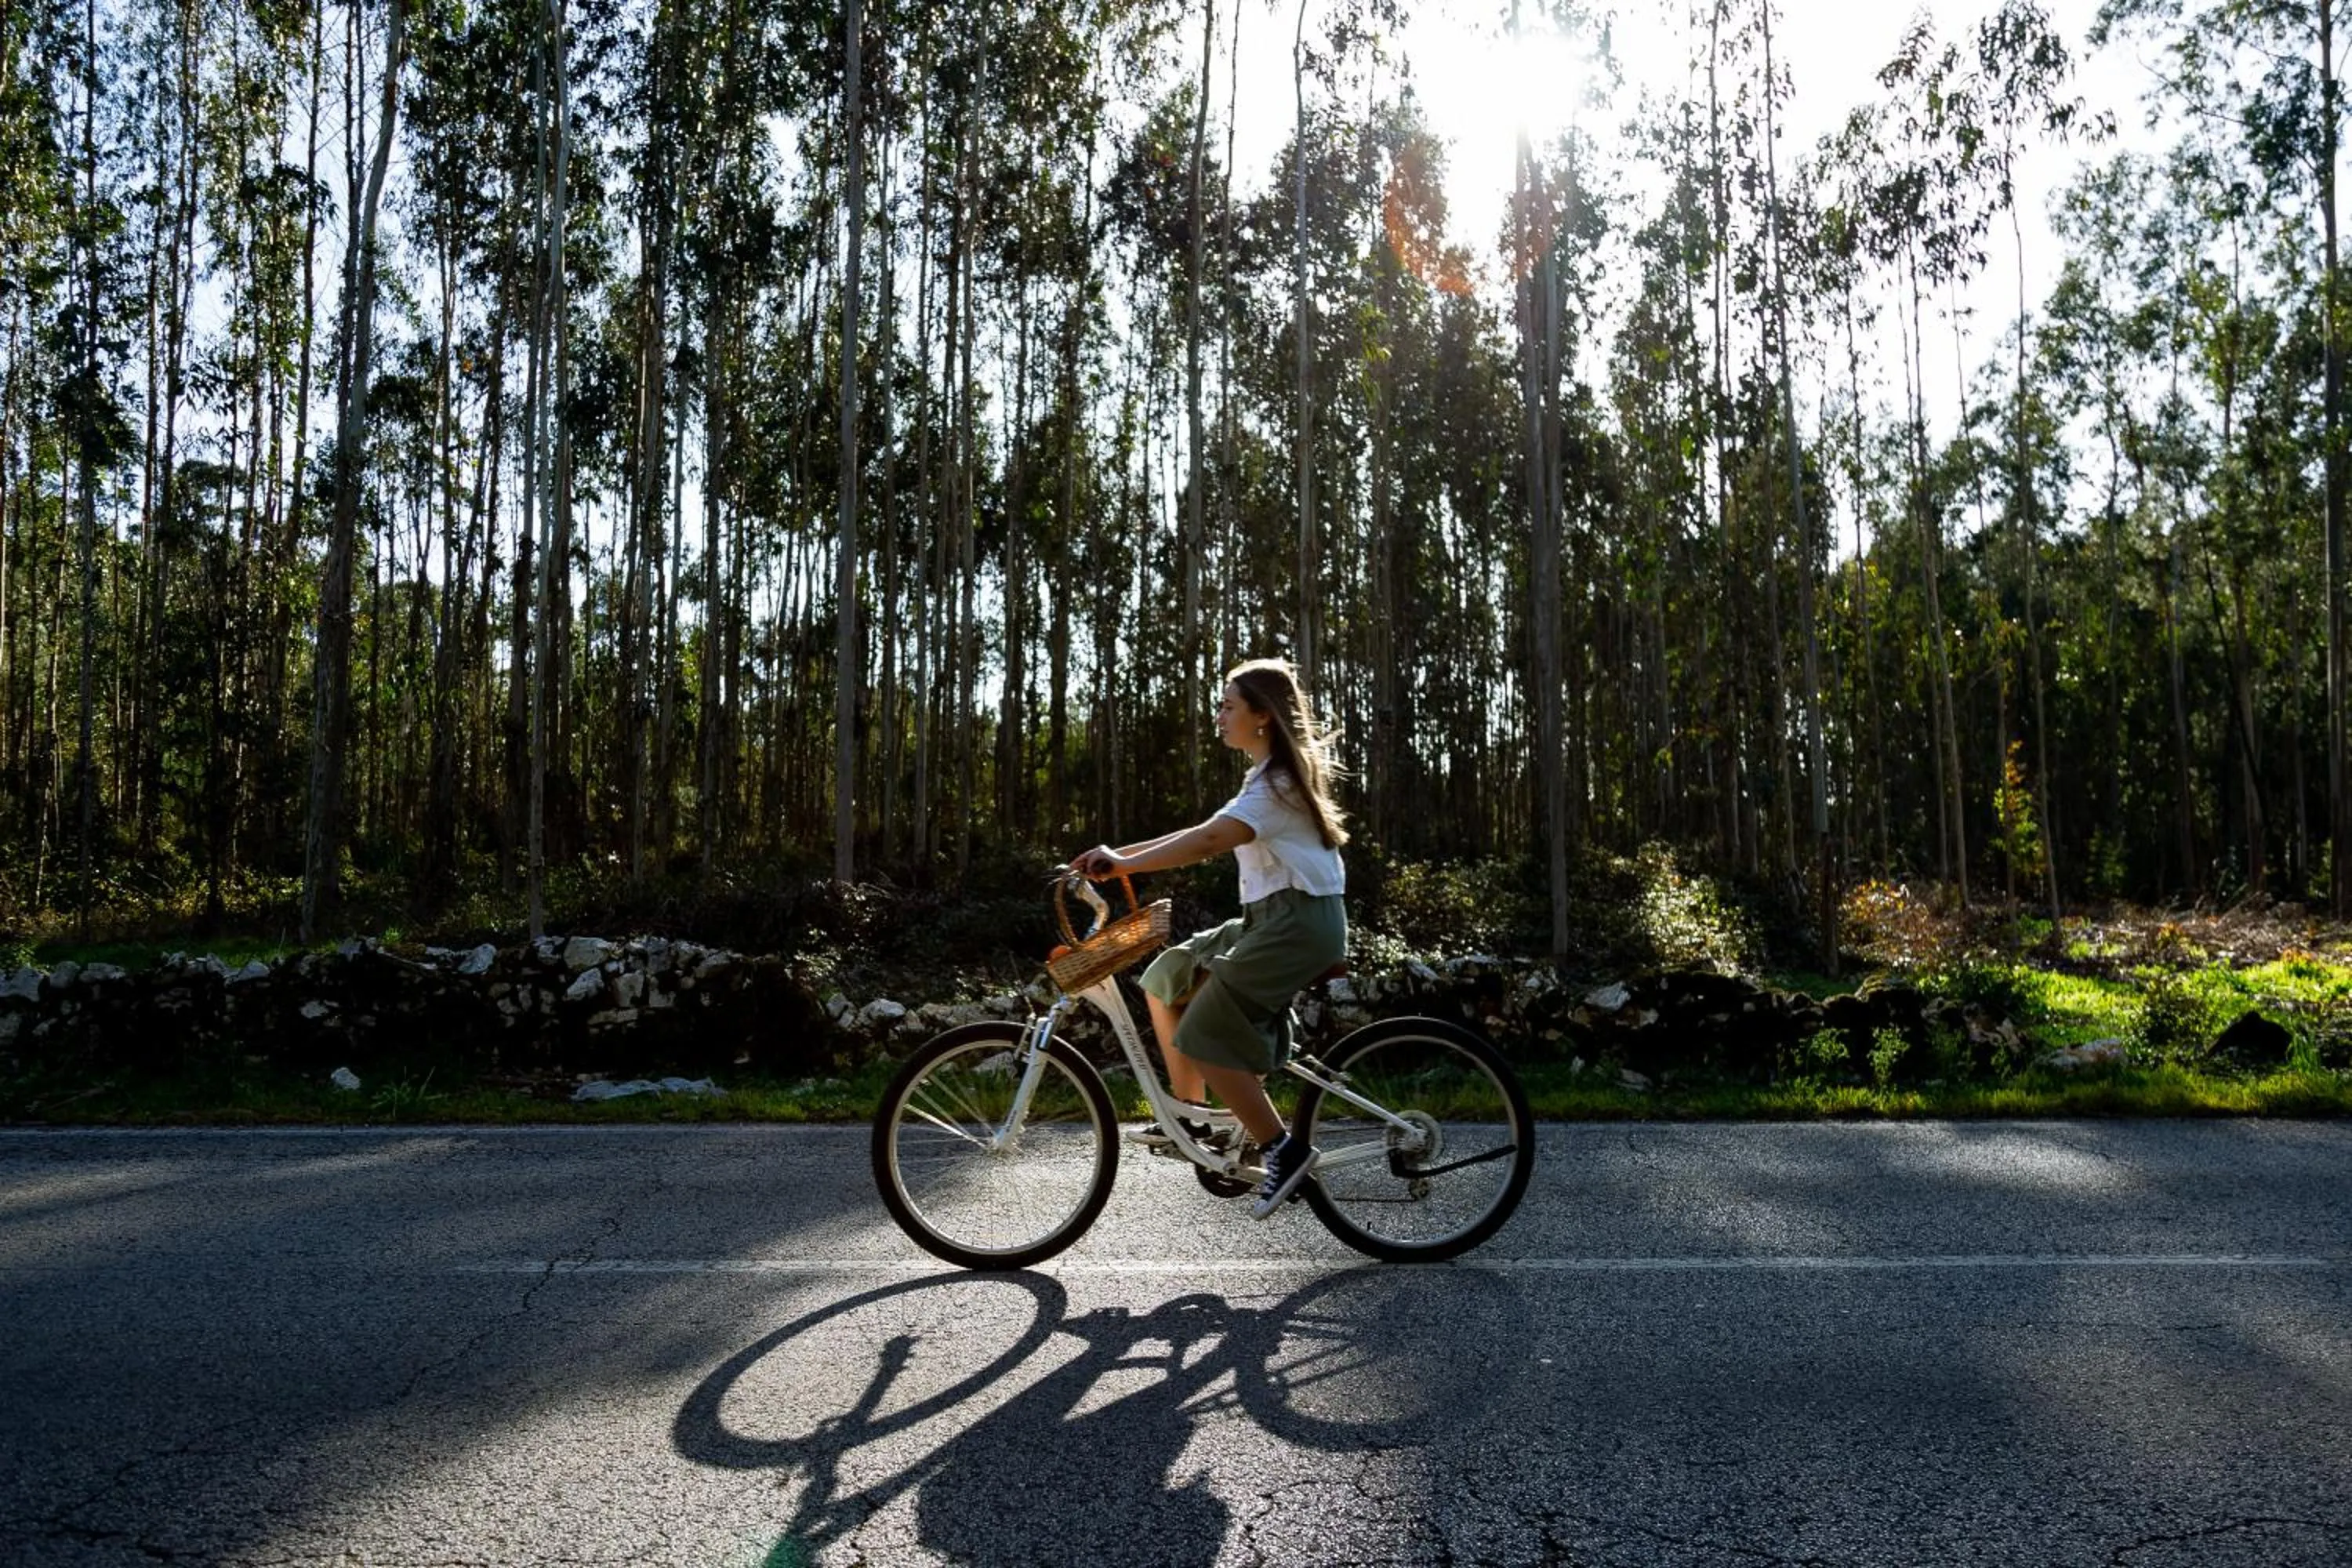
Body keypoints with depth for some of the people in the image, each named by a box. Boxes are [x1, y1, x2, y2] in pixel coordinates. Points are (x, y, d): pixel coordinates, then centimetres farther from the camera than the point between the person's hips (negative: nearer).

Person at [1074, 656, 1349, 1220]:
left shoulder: (1278, 781, -14)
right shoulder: (1273, 776, 19)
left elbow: (1210, 840, -28)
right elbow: (1208, 834, 16)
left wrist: (1125, 864, -31)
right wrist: (1122, 853, 7)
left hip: (1298, 922, -10)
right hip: (1273, 918, 11)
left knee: (1202, 1041, -14)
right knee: (1166, 979, 11)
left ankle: (1285, 1150, -6)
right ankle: (1188, 1117, 18)